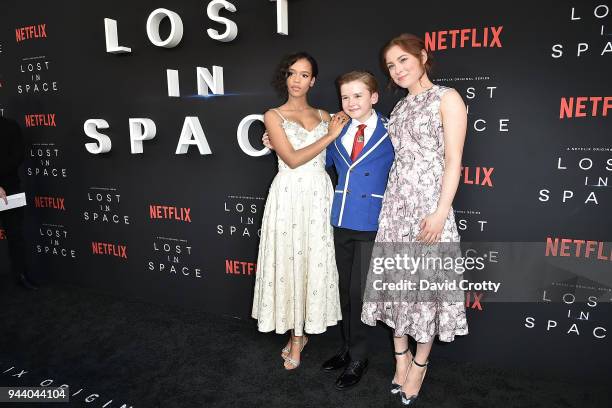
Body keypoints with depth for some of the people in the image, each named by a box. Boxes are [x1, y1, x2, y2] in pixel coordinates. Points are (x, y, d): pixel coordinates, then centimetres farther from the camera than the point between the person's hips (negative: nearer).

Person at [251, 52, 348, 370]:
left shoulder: (323, 116, 14)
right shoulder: (274, 116, 2)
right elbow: (292, 159, -10)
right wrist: (330, 135, -8)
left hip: (320, 195, 3)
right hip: (289, 195, -3)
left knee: (315, 261, 5)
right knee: (289, 261, 2)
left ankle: (299, 333, 23)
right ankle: (297, 334, 21)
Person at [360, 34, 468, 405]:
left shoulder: (447, 98, -3)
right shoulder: (400, 107, 15)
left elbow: (453, 161, -10)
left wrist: (440, 213, -17)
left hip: (429, 202, -6)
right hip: (396, 202, 6)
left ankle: (420, 363, 21)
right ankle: (401, 354, 26)